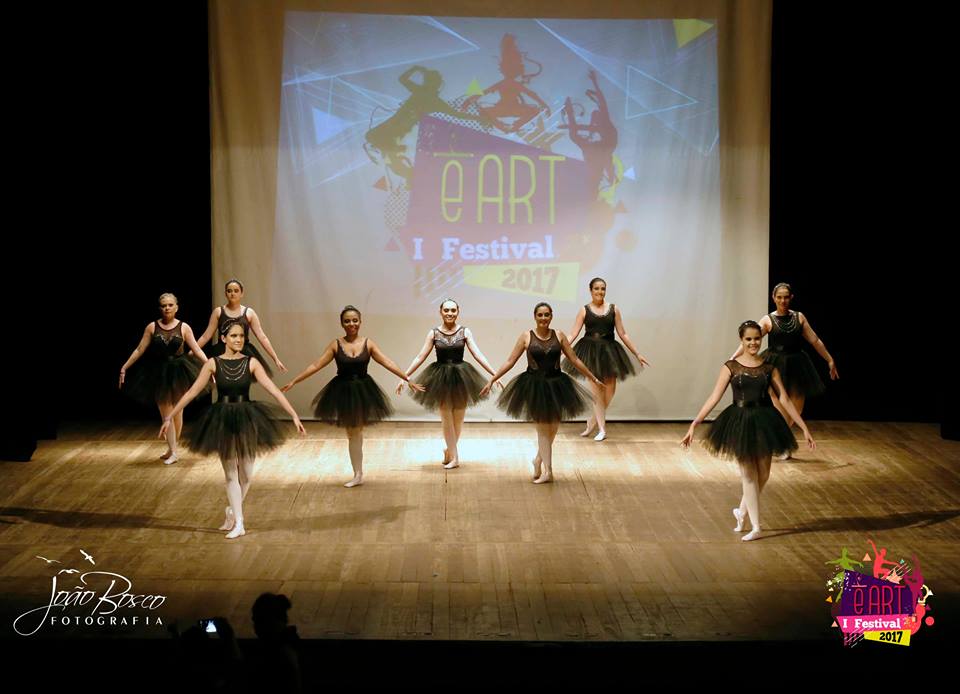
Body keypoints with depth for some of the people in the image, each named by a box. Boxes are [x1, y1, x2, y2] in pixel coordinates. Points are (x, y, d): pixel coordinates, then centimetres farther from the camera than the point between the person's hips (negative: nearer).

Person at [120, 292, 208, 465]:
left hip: (178, 372, 0)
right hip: (159, 373, 0)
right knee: (165, 414, -2)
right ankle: (173, 451, 2)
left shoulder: (183, 327, -4)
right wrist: (124, 367, -2)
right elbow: (139, 350, 1)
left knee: (177, 412, 9)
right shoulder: (152, 327, -2)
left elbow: (197, 350, -3)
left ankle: (172, 449, 23)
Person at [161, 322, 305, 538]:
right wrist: (169, 417, -3)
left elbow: (273, 390, -10)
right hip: (223, 422, -1)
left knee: (246, 474, 7)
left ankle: (232, 511, 34)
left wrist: (294, 415, -16)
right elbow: (192, 392, -3)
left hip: (248, 421, 1)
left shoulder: (251, 363, -6)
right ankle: (238, 523, 12)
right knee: (231, 474, 4)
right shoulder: (213, 364, -6)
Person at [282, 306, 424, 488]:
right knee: (353, 433, 9)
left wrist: (408, 380, -10)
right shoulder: (336, 345, -5)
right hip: (342, 391, 1)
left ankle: (358, 474, 20)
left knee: (356, 431, 7)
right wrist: (294, 382, -6)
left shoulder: (368, 344, -5)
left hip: (363, 391, -1)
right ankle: (358, 475, 19)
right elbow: (316, 366, -4)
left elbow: (388, 363, -6)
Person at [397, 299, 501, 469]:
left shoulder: (465, 332, -2)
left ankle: (449, 450, 30)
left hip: (461, 377, 1)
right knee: (446, 417, 2)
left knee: (458, 418, 8)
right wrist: (404, 377, -3)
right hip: (441, 378, 0)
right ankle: (454, 456, 13)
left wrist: (494, 374, -10)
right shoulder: (434, 333, -2)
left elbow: (478, 355, -4)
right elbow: (420, 357, 0)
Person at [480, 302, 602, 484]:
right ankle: (547, 471, 4)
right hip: (534, 386, -2)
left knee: (552, 428, 7)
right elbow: (510, 361, -1)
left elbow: (574, 360, 8)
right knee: (543, 427, -1)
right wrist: (492, 380, -5)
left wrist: (593, 378, 11)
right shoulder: (526, 337, -4)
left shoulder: (559, 336, 1)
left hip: (556, 385, 2)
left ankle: (539, 460, 31)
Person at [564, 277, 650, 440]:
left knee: (609, 391, -3)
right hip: (590, 352, -2)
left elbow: (623, 334, 10)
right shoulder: (585, 310, 1)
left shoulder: (613, 309, 6)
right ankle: (602, 429, 7)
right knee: (596, 391, -3)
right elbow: (572, 334, -1)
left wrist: (637, 354, 9)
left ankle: (592, 422, 19)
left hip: (609, 352, 2)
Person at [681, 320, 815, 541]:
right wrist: (694, 424, -15)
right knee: (749, 474, 5)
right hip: (740, 422, -2)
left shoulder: (769, 368, 1)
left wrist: (804, 428, 0)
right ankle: (755, 527, 16)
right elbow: (714, 398, -7)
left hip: (764, 422, 2)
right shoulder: (731, 367, -5)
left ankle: (741, 511, 35)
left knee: (763, 475, 8)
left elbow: (785, 400, 3)